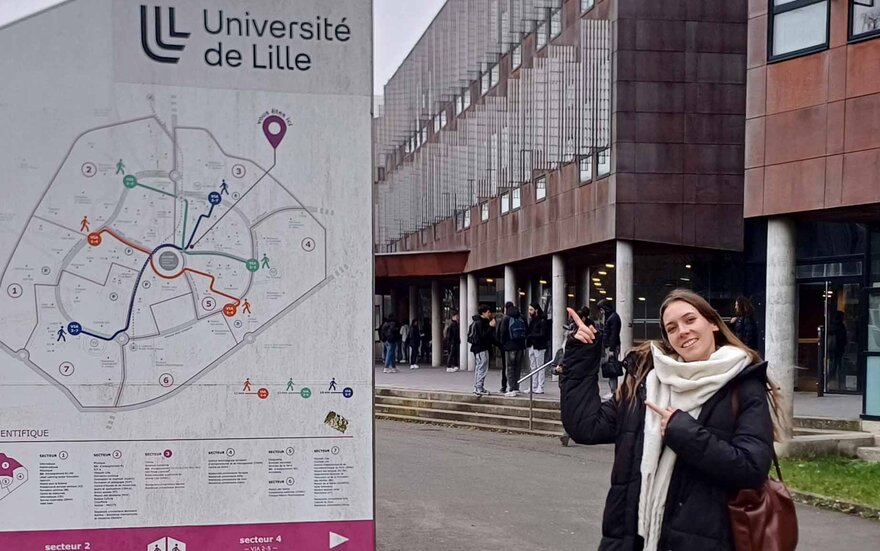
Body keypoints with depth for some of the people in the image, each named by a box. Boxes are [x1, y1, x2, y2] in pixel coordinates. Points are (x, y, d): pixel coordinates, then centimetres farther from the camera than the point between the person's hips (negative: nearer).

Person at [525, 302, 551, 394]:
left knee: (540, 367, -2)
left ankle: (540, 388, 1)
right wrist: (527, 336, -8)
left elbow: (542, 335, -17)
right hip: (531, 346, 8)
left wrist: (530, 336, -13)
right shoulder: (531, 320, 12)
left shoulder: (542, 321, -11)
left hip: (539, 347, -8)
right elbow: (528, 332, 13)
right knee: (533, 368, 11)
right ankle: (533, 387, 18)